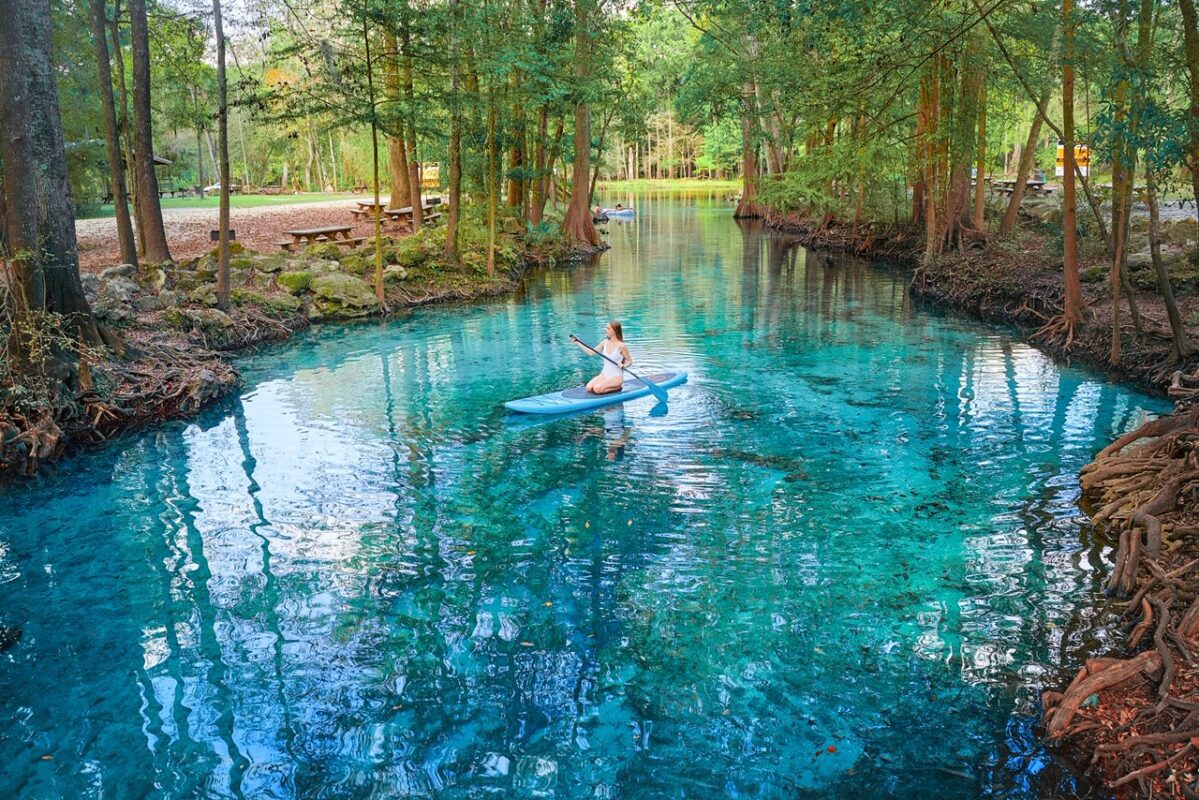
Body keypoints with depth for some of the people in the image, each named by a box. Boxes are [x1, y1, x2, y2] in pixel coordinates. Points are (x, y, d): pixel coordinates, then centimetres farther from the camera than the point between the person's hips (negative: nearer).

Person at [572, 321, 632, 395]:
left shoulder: (621, 346, -12)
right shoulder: (604, 343, 4)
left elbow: (629, 361, -3)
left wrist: (623, 365, -24)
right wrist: (578, 343, 5)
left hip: (616, 377, -6)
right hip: (604, 375, 6)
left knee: (597, 389, -26)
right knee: (589, 388, -16)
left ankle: (617, 387, -2)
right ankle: (610, 386, 6)